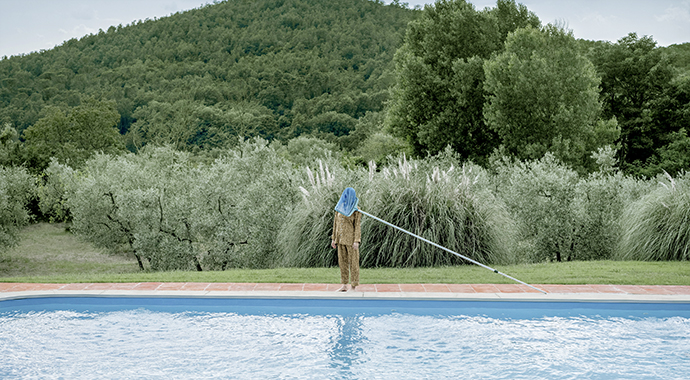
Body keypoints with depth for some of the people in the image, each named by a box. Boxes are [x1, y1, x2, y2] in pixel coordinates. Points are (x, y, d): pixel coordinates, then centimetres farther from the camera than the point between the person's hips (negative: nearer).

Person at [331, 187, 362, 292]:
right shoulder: (340, 208, 9)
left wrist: (356, 241, -18)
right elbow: (336, 223, 13)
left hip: (351, 239, -6)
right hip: (341, 239, 6)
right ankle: (344, 286, 19)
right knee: (342, 262, 10)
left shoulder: (356, 210, -8)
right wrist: (333, 238, 11)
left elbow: (358, 226, -11)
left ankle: (354, 287, 3)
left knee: (353, 262, -2)